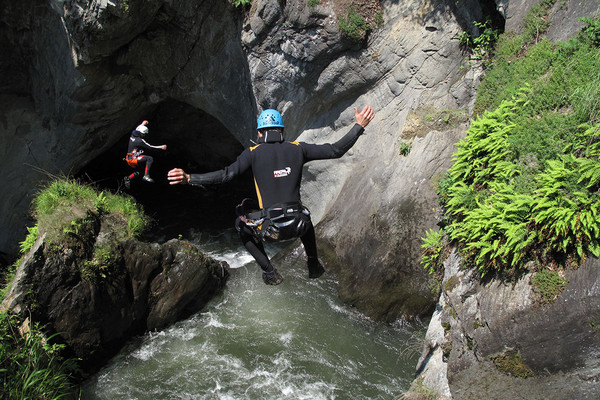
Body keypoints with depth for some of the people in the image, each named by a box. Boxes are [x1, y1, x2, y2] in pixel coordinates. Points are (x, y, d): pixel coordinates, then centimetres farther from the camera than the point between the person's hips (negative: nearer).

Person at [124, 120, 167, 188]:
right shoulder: (140, 141, -19)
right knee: (150, 158, -26)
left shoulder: (133, 136, 6)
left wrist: (142, 124, 43)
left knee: (138, 172, 30)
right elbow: (149, 147, -16)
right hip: (133, 159, -10)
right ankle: (146, 175, -30)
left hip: (129, 159, 10)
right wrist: (161, 147, -12)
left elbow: (136, 130, 31)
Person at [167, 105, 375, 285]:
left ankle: (269, 272, 22)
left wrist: (189, 178, -13)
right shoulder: (298, 149, 2)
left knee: (242, 223, 30)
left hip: (269, 229, -3)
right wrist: (359, 126, 11)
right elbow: (336, 150, 2)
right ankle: (314, 265, 40)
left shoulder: (253, 153, -4)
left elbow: (227, 174, -15)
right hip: (297, 226, 3)